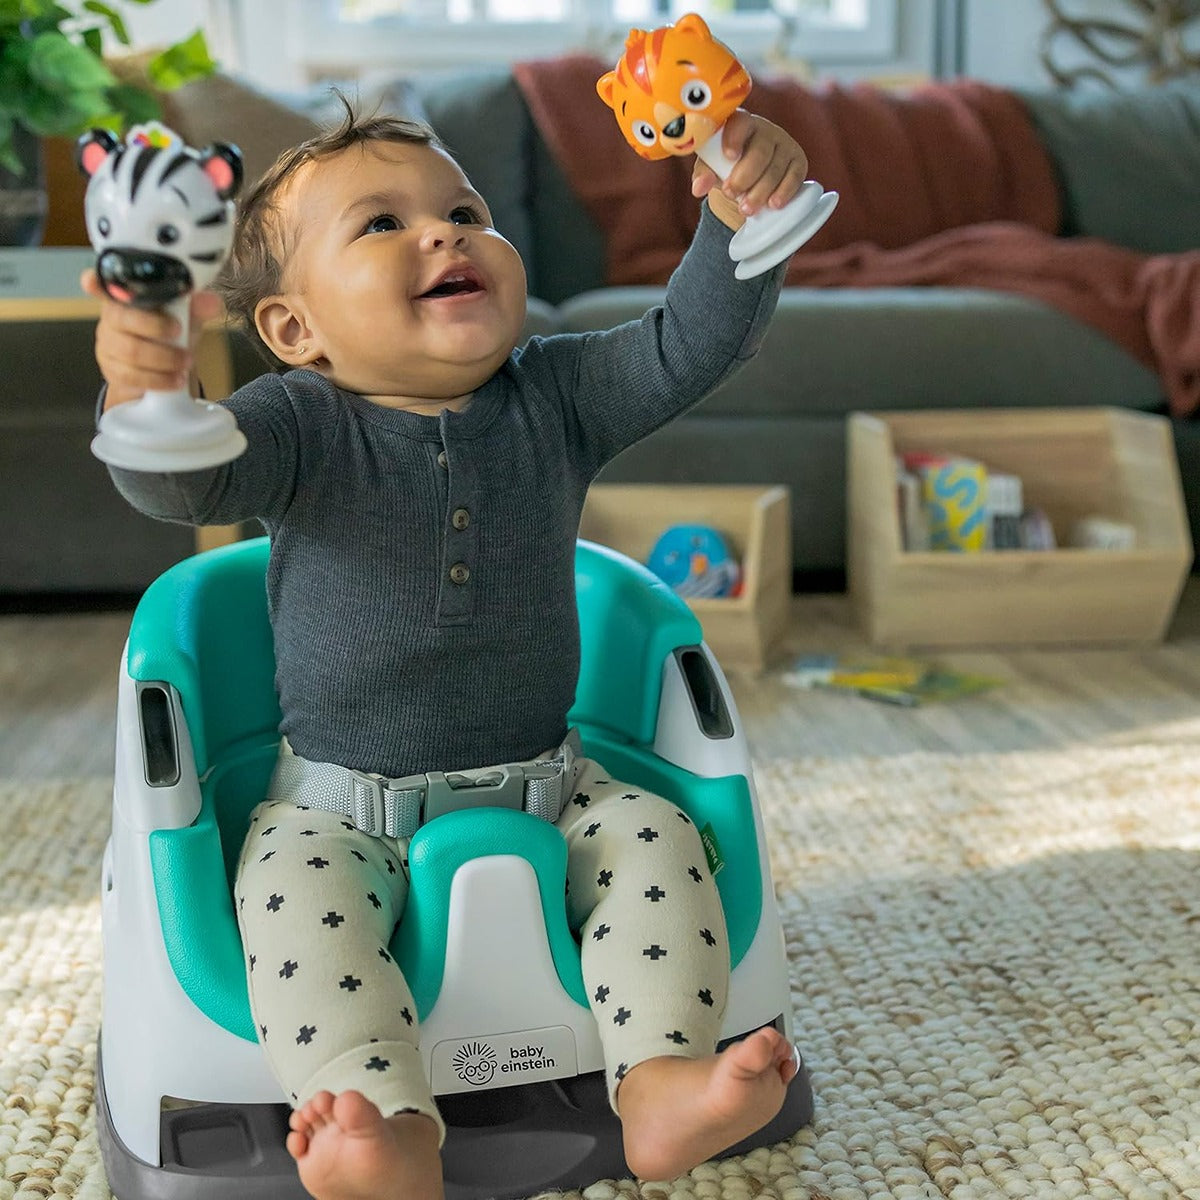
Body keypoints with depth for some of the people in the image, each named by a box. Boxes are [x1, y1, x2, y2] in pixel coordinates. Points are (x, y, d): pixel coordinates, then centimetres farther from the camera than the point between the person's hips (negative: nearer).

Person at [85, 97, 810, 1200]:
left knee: (657, 838, -16)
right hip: (341, 805, -2)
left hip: (543, 785, 3)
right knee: (296, 897, -27)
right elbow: (185, 483, -29)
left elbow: (688, 347, -11)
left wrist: (743, 224, -29)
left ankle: (661, 1083, -20)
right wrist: (150, 400, -53)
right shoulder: (300, 423, -12)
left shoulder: (554, 397, -2)